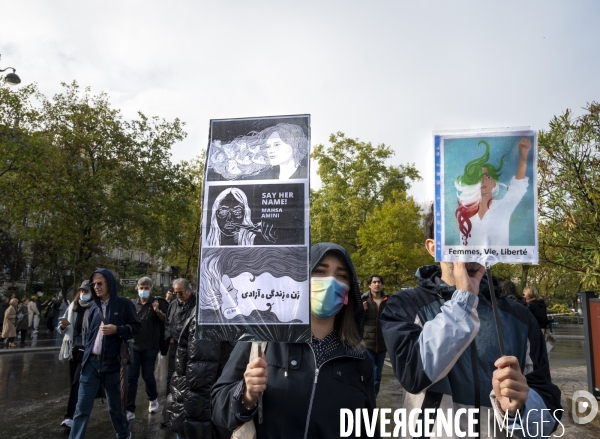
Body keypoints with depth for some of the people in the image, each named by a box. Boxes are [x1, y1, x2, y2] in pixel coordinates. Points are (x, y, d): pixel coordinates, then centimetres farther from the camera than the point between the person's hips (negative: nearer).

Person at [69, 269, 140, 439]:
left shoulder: (124, 304, -5)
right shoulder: (95, 309, 9)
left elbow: (136, 327, -3)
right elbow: (89, 335, 17)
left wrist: (116, 329, -18)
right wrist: (86, 359, 13)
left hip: (112, 363, -3)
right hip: (91, 363, 3)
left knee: (115, 405, 13)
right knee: (82, 407, 0)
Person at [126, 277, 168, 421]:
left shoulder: (158, 302, -3)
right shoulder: (133, 303, 7)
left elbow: (166, 320, -2)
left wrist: (158, 311, -20)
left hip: (150, 347, -3)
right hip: (134, 345, 3)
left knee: (148, 375, 6)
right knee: (131, 377, 0)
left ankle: (153, 399, 34)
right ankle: (130, 410, 7)